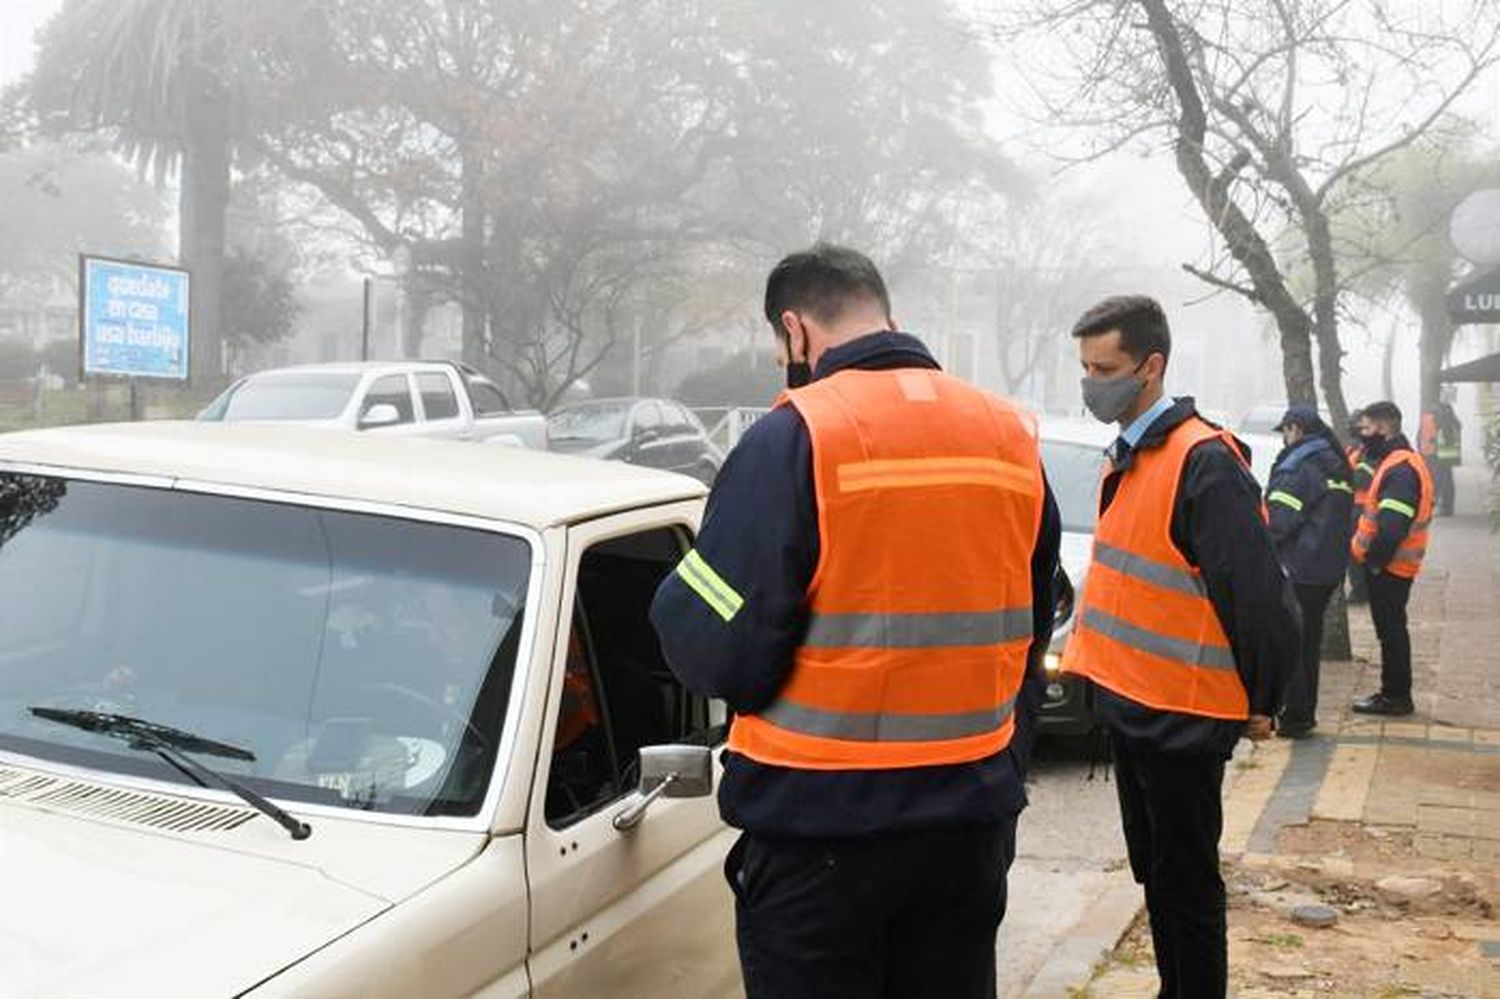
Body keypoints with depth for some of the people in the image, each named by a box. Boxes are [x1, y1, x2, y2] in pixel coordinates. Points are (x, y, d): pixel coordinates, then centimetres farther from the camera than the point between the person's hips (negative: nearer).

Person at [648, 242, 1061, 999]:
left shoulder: (795, 437, -15)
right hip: (974, 820, 6)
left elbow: (721, 650, -17)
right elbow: (1029, 638, 13)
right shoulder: (1013, 435, 5)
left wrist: (674, 603, 3)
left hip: (823, 827, -5)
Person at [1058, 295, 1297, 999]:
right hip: (1129, 705, 9)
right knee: (1154, 872, 19)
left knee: (1184, 886, 2)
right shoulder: (1127, 458, 11)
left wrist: (1260, 701, -12)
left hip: (1181, 720, -9)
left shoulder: (1204, 462, -19)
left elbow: (1259, 593, -20)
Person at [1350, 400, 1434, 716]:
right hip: (1389, 564, 10)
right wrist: (1372, 557, 13)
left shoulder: (1400, 468, -20)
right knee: (1391, 629, 16)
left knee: (1391, 629, -2)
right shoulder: (1395, 462, 15)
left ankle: (1396, 696, 6)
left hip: (1389, 566, -10)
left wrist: (1374, 559, -19)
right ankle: (1393, 692, 25)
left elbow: (1392, 527, -27)